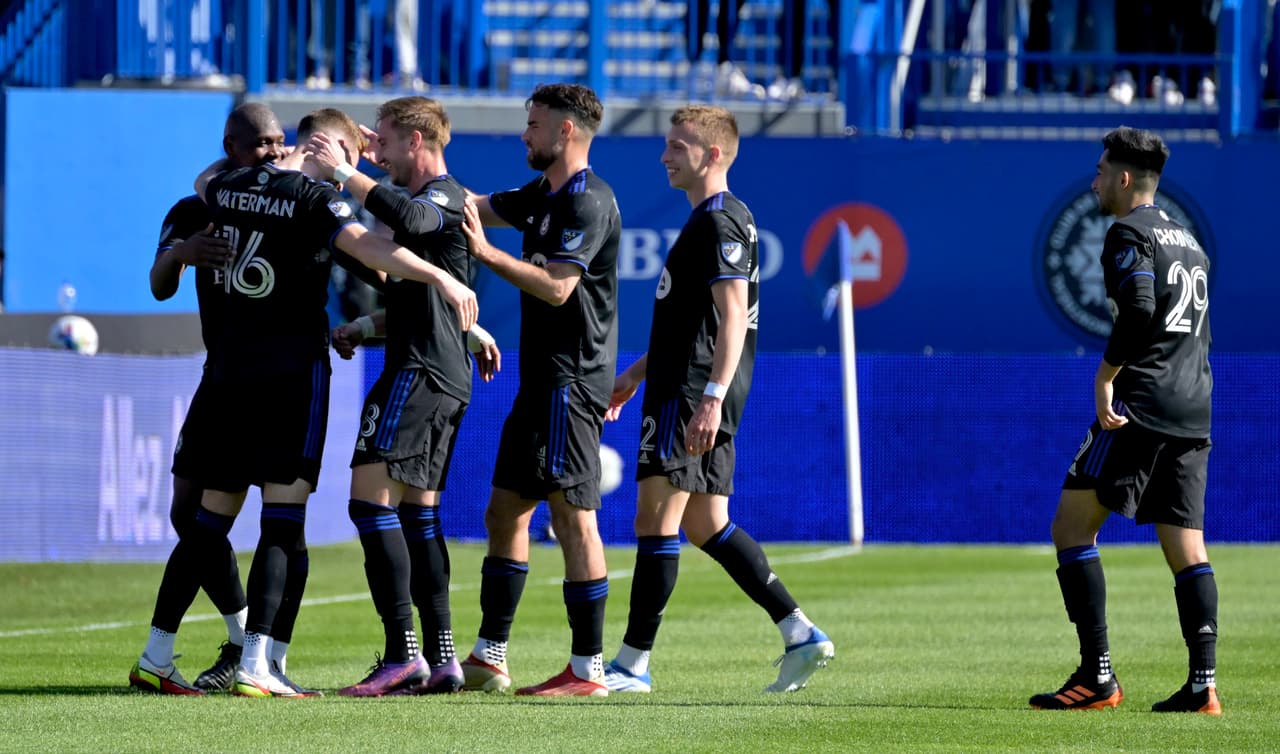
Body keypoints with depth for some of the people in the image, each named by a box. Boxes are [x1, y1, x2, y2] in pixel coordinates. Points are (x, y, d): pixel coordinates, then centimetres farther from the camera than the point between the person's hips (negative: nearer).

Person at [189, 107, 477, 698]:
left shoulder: (230, 187, 10)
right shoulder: (314, 198, -9)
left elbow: (205, 180, 34)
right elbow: (364, 245, -27)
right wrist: (439, 276, -32)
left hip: (230, 367, 6)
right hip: (294, 370, -6)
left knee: (213, 514, 12)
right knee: (283, 513, -7)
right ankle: (253, 665, -17)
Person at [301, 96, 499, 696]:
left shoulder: (444, 197, -9)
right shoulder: (430, 201, 23)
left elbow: (409, 219, -35)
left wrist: (342, 173, -28)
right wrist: (366, 327, 20)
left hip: (421, 371, -11)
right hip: (446, 376, 11)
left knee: (371, 498, -15)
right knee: (417, 510, 13)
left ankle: (402, 655, -20)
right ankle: (441, 657, 12)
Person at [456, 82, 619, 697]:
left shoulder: (588, 203, -14)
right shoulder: (542, 196, 16)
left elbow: (556, 287, -22)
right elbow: (470, 205, 27)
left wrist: (486, 253, -18)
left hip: (571, 380, -10)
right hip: (542, 379, 10)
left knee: (572, 514, -9)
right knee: (505, 509, 11)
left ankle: (588, 669, -8)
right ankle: (488, 658, 16)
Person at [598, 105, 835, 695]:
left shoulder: (719, 224, -13)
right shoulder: (713, 220, 19)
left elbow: (733, 314, -22)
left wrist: (712, 396, -29)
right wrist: (638, 372, 33)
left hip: (694, 391, -11)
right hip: (683, 385, 11)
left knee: (656, 519, -7)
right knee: (706, 525, 10)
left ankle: (632, 663, -4)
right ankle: (799, 634, 7)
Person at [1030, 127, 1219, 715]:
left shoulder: (1129, 234, -5)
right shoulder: (1188, 241, 22)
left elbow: (1139, 311, -21)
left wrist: (1105, 377, -16)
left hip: (1141, 407, -8)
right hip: (1193, 413, 8)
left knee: (1072, 528, -3)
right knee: (1186, 550, 6)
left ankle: (1097, 677, -11)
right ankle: (1203, 685, -4)